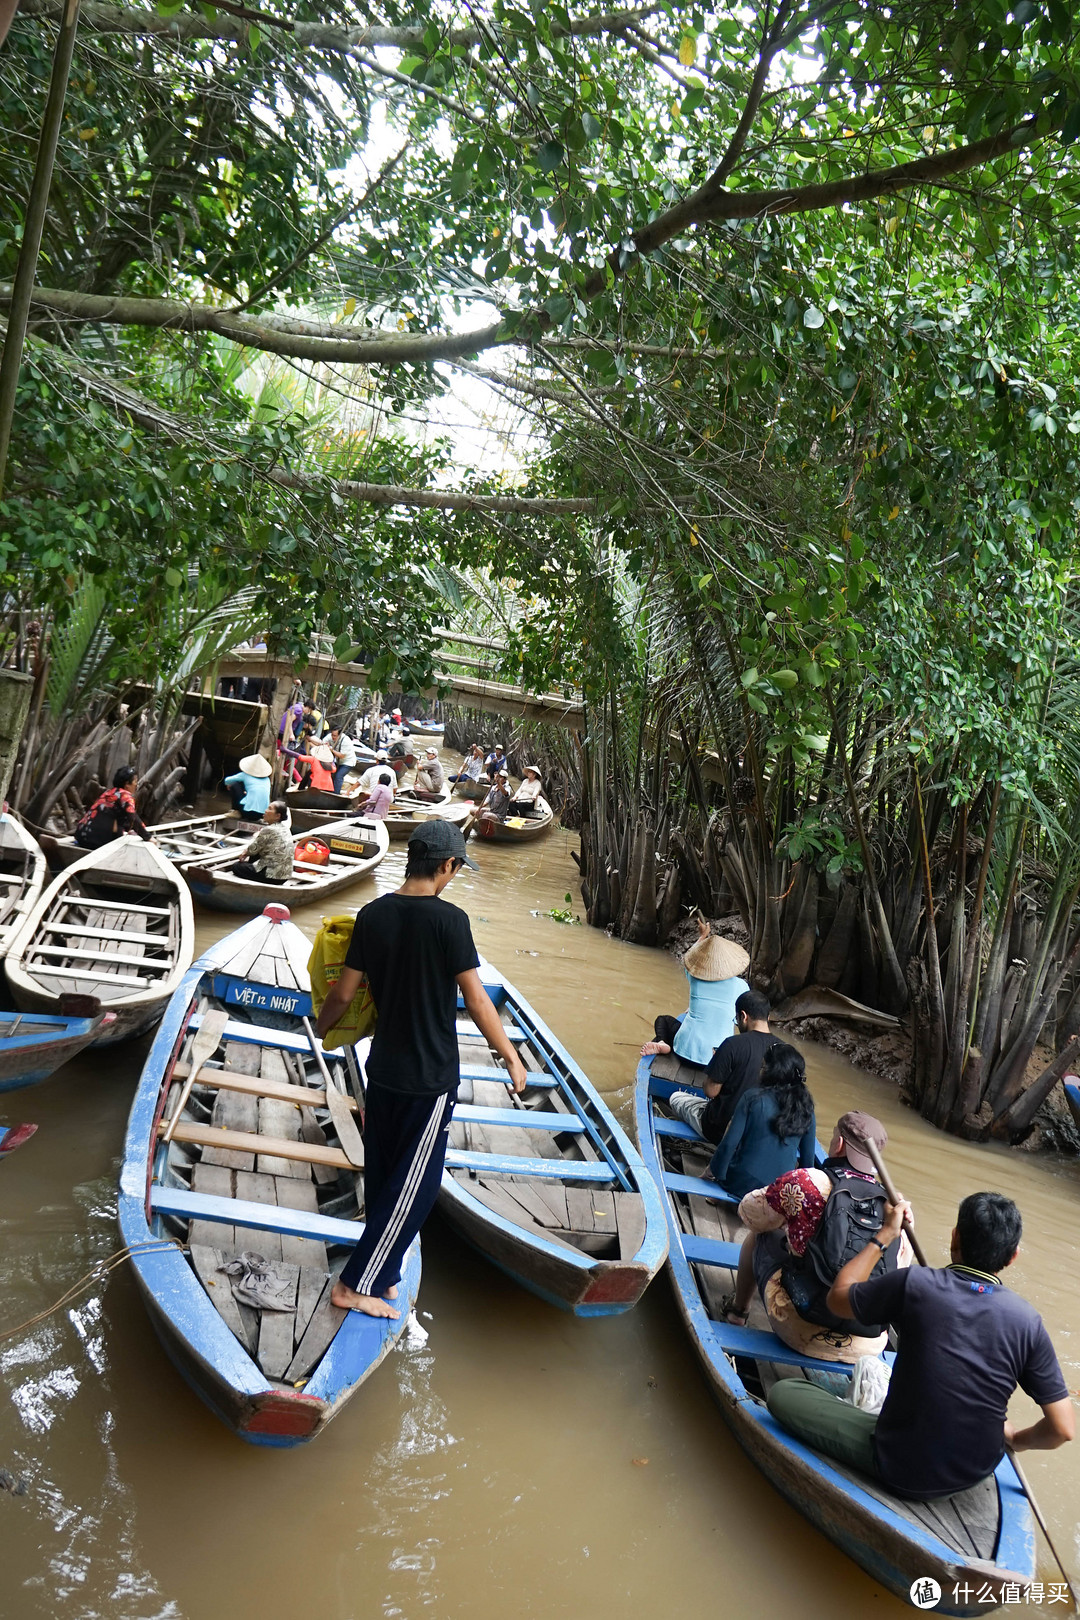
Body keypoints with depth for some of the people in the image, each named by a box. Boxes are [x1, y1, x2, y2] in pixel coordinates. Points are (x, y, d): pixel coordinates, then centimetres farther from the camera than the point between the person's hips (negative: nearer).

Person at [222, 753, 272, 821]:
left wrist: (229, 785, 42)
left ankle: (236, 811, 21)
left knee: (235, 785, 13)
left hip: (248, 813, -4)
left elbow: (227, 781, 19)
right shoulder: (267, 779, 13)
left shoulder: (245, 775, 4)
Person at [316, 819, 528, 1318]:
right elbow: (476, 1002, -16)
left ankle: (382, 1274, 34)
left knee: (383, 1178, 19)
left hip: (382, 1069, 6)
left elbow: (344, 992, 3)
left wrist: (321, 1027, 24)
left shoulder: (373, 915, -3)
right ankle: (355, 1285, 13)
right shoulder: (448, 920, -19)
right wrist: (512, 1057, -5)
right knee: (413, 1185, 7)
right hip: (430, 1077, -6)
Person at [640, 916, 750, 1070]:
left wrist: (702, 936, 37)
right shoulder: (740, 986, -6)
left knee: (663, 1019, 28)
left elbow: (688, 960, 23)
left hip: (686, 1052, 1)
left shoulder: (694, 978, -2)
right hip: (719, 1057, -1)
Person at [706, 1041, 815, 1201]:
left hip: (740, 1183, -4)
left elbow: (730, 1143, -15)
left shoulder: (753, 1097, -17)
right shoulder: (805, 1106, -5)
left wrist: (716, 1171, 0)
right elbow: (808, 1155, 5)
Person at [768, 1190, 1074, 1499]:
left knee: (783, 1393, 6)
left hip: (902, 1472, -3)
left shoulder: (915, 1284, -21)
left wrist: (885, 1234, 4)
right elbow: (1063, 1429, -10)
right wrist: (1016, 1439, 11)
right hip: (976, 1473, 3)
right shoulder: (1027, 1320, -14)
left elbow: (837, 1297, -2)